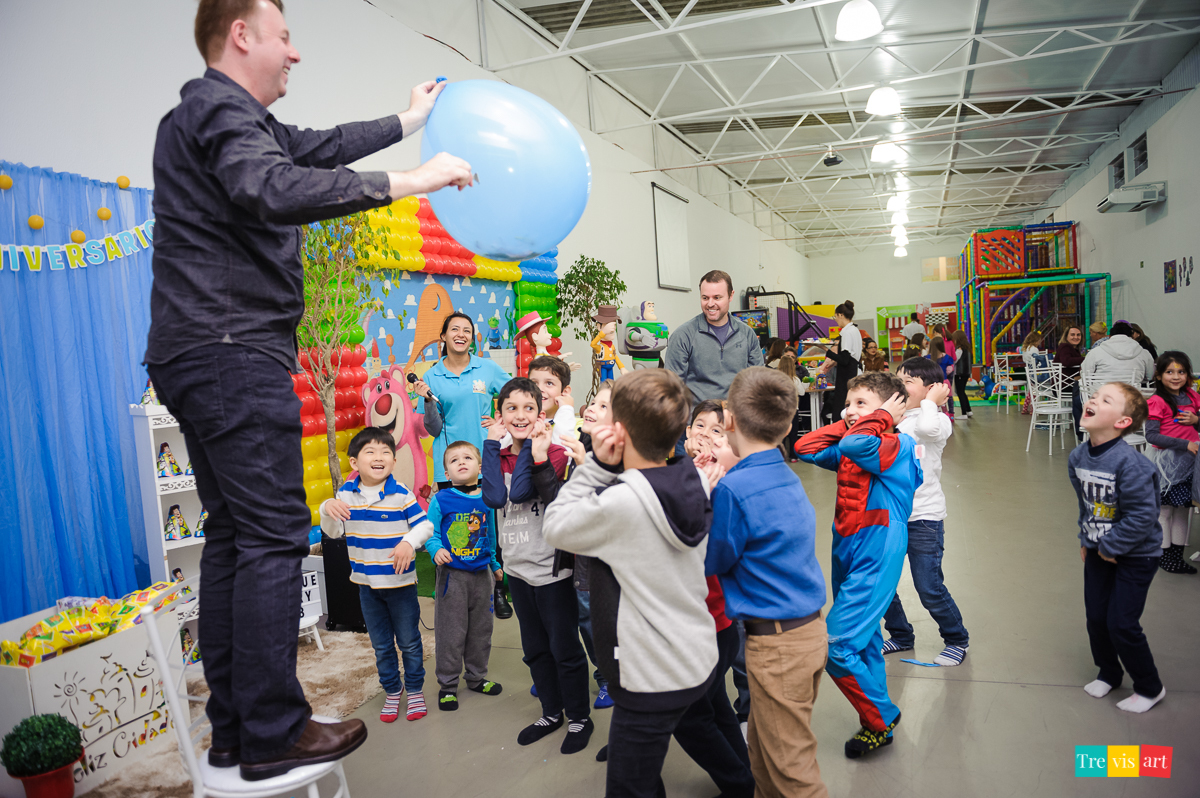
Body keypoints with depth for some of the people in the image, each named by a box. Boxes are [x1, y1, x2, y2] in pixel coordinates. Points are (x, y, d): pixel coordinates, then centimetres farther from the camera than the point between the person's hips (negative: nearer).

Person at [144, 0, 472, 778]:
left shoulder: (232, 116, 23)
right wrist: (408, 181, -26)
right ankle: (272, 733, 0)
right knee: (274, 535, -8)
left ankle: (233, 728, 18)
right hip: (235, 351, -11)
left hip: (206, 356, 11)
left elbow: (318, 146, 32)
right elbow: (270, 188, -28)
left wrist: (408, 121, 39)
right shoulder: (220, 109, -8)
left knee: (233, 535, 10)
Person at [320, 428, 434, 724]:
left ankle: (415, 690, 29)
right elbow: (333, 532, 5)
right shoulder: (345, 494, -2)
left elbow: (424, 525, -8)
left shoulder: (401, 494, -13)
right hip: (367, 583, 3)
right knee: (381, 645, 17)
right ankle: (392, 691, 34)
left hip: (401, 582, -3)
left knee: (409, 641, 10)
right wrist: (327, 509, -14)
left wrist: (409, 542, -26)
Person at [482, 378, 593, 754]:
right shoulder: (498, 456, 5)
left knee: (564, 649, 6)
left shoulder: (553, 453, -12)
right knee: (535, 649, 20)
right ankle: (551, 713, 38)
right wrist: (492, 444, -12)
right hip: (517, 568, 6)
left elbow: (520, 491, -27)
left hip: (551, 569, -6)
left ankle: (579, 719, 25)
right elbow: (494, 497, -15)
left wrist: (531, 445, -22)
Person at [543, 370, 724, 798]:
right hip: (700, 662, 8)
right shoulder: (695, 483, -4)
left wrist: (598, 466, -13)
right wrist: (610, 470, -3)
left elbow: (555, 526, -11)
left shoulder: (621, 502, -27)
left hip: (653, 680, -8)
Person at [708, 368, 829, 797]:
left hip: (776, 644, -9)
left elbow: (713, 562, -9)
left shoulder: (734, 488, -22)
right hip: (810, 628, 9)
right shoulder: (787, 476, 3)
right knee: (762, 749, 25)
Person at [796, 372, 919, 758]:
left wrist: (881, 417, -19)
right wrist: (844, 424, 3)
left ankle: (880, 718, 13)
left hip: (877, 560, -9)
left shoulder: (899, 446, -16)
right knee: (864, 642, 19)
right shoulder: (849, 450, 7)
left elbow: (857, 444, -35)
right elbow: (805, 448, 7)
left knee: (837, 647, -9)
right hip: (847, 555, 9)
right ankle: (877, 724, 36)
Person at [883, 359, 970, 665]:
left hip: (924, 517, -6)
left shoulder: (938, 420, -8)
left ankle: (957, 640, 25)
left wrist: (929, 401, -16)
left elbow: (927, 427, -32)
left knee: (929, 588, 0)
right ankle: (901, 636, 33)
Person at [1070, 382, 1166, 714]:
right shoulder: (1078, 457, -5)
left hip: (1135, 554, -6)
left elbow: (1142, 516, -25)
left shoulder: (1129, 463, -28)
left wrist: (1110, 547, -16)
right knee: (1095, 617, 13)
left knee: (1121, 624, -1)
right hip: (1098, 550, 6)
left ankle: (1149, 688, 23)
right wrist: (1086, 537, 9)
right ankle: (1109, 672, 38)